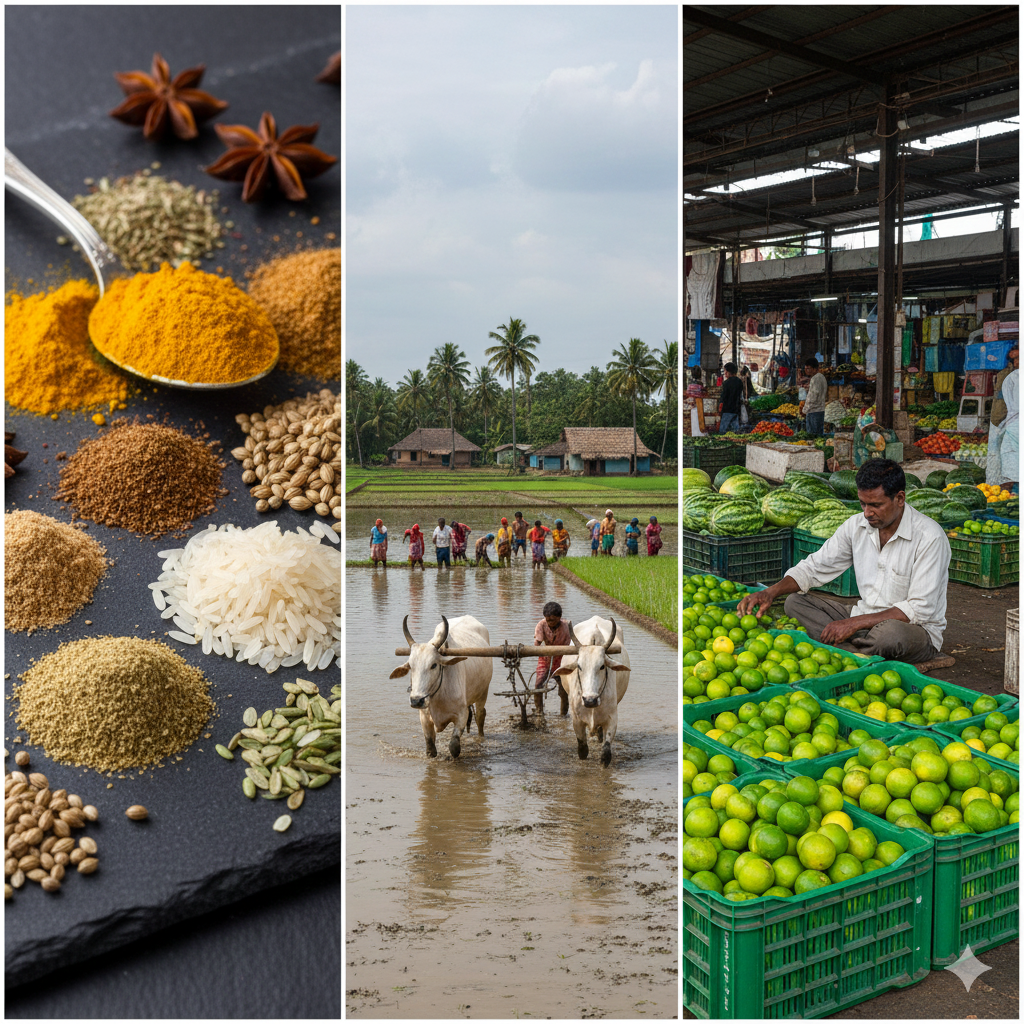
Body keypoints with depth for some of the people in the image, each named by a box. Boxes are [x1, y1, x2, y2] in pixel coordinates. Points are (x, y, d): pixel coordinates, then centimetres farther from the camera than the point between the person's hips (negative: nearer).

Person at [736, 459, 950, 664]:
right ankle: (855, 652, -21)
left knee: (891, 632, -41)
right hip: (866, 620, 6)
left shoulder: (929, 537, -19)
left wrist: (856, 622, -28)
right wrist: (771, 592, -14)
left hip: (918, 631, -6)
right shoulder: (856, 526, -1)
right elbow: (814, 567, 4)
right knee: (795, 602, -8)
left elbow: (919, 610, -22)